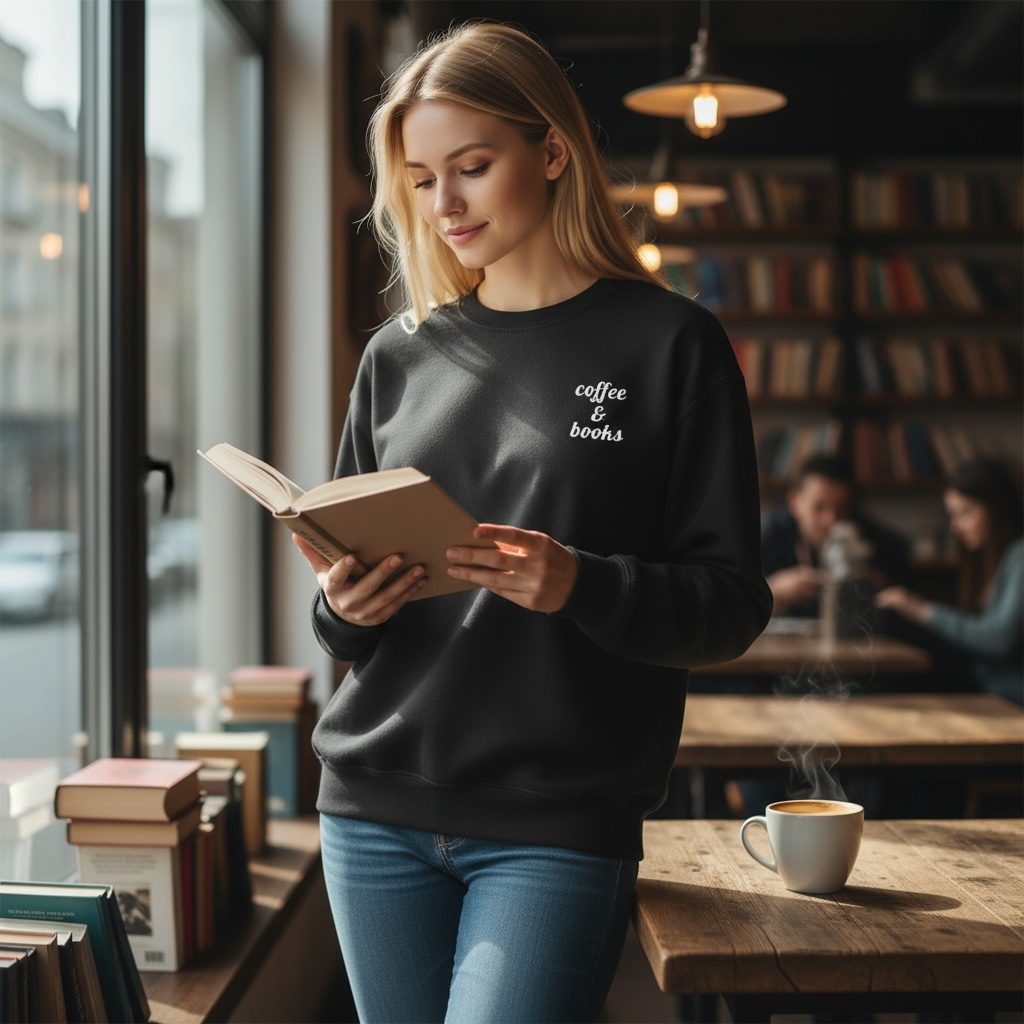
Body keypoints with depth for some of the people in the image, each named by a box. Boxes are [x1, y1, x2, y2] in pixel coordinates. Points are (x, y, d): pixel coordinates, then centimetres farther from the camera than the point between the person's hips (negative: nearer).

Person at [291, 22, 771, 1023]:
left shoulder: (670, 344, -1)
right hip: (377, 811, 4)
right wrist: (343, 608, -8)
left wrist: (582, 586, -21)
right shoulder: (399, 356, 10)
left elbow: (732, 603, -4)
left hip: (559, 824, -4)